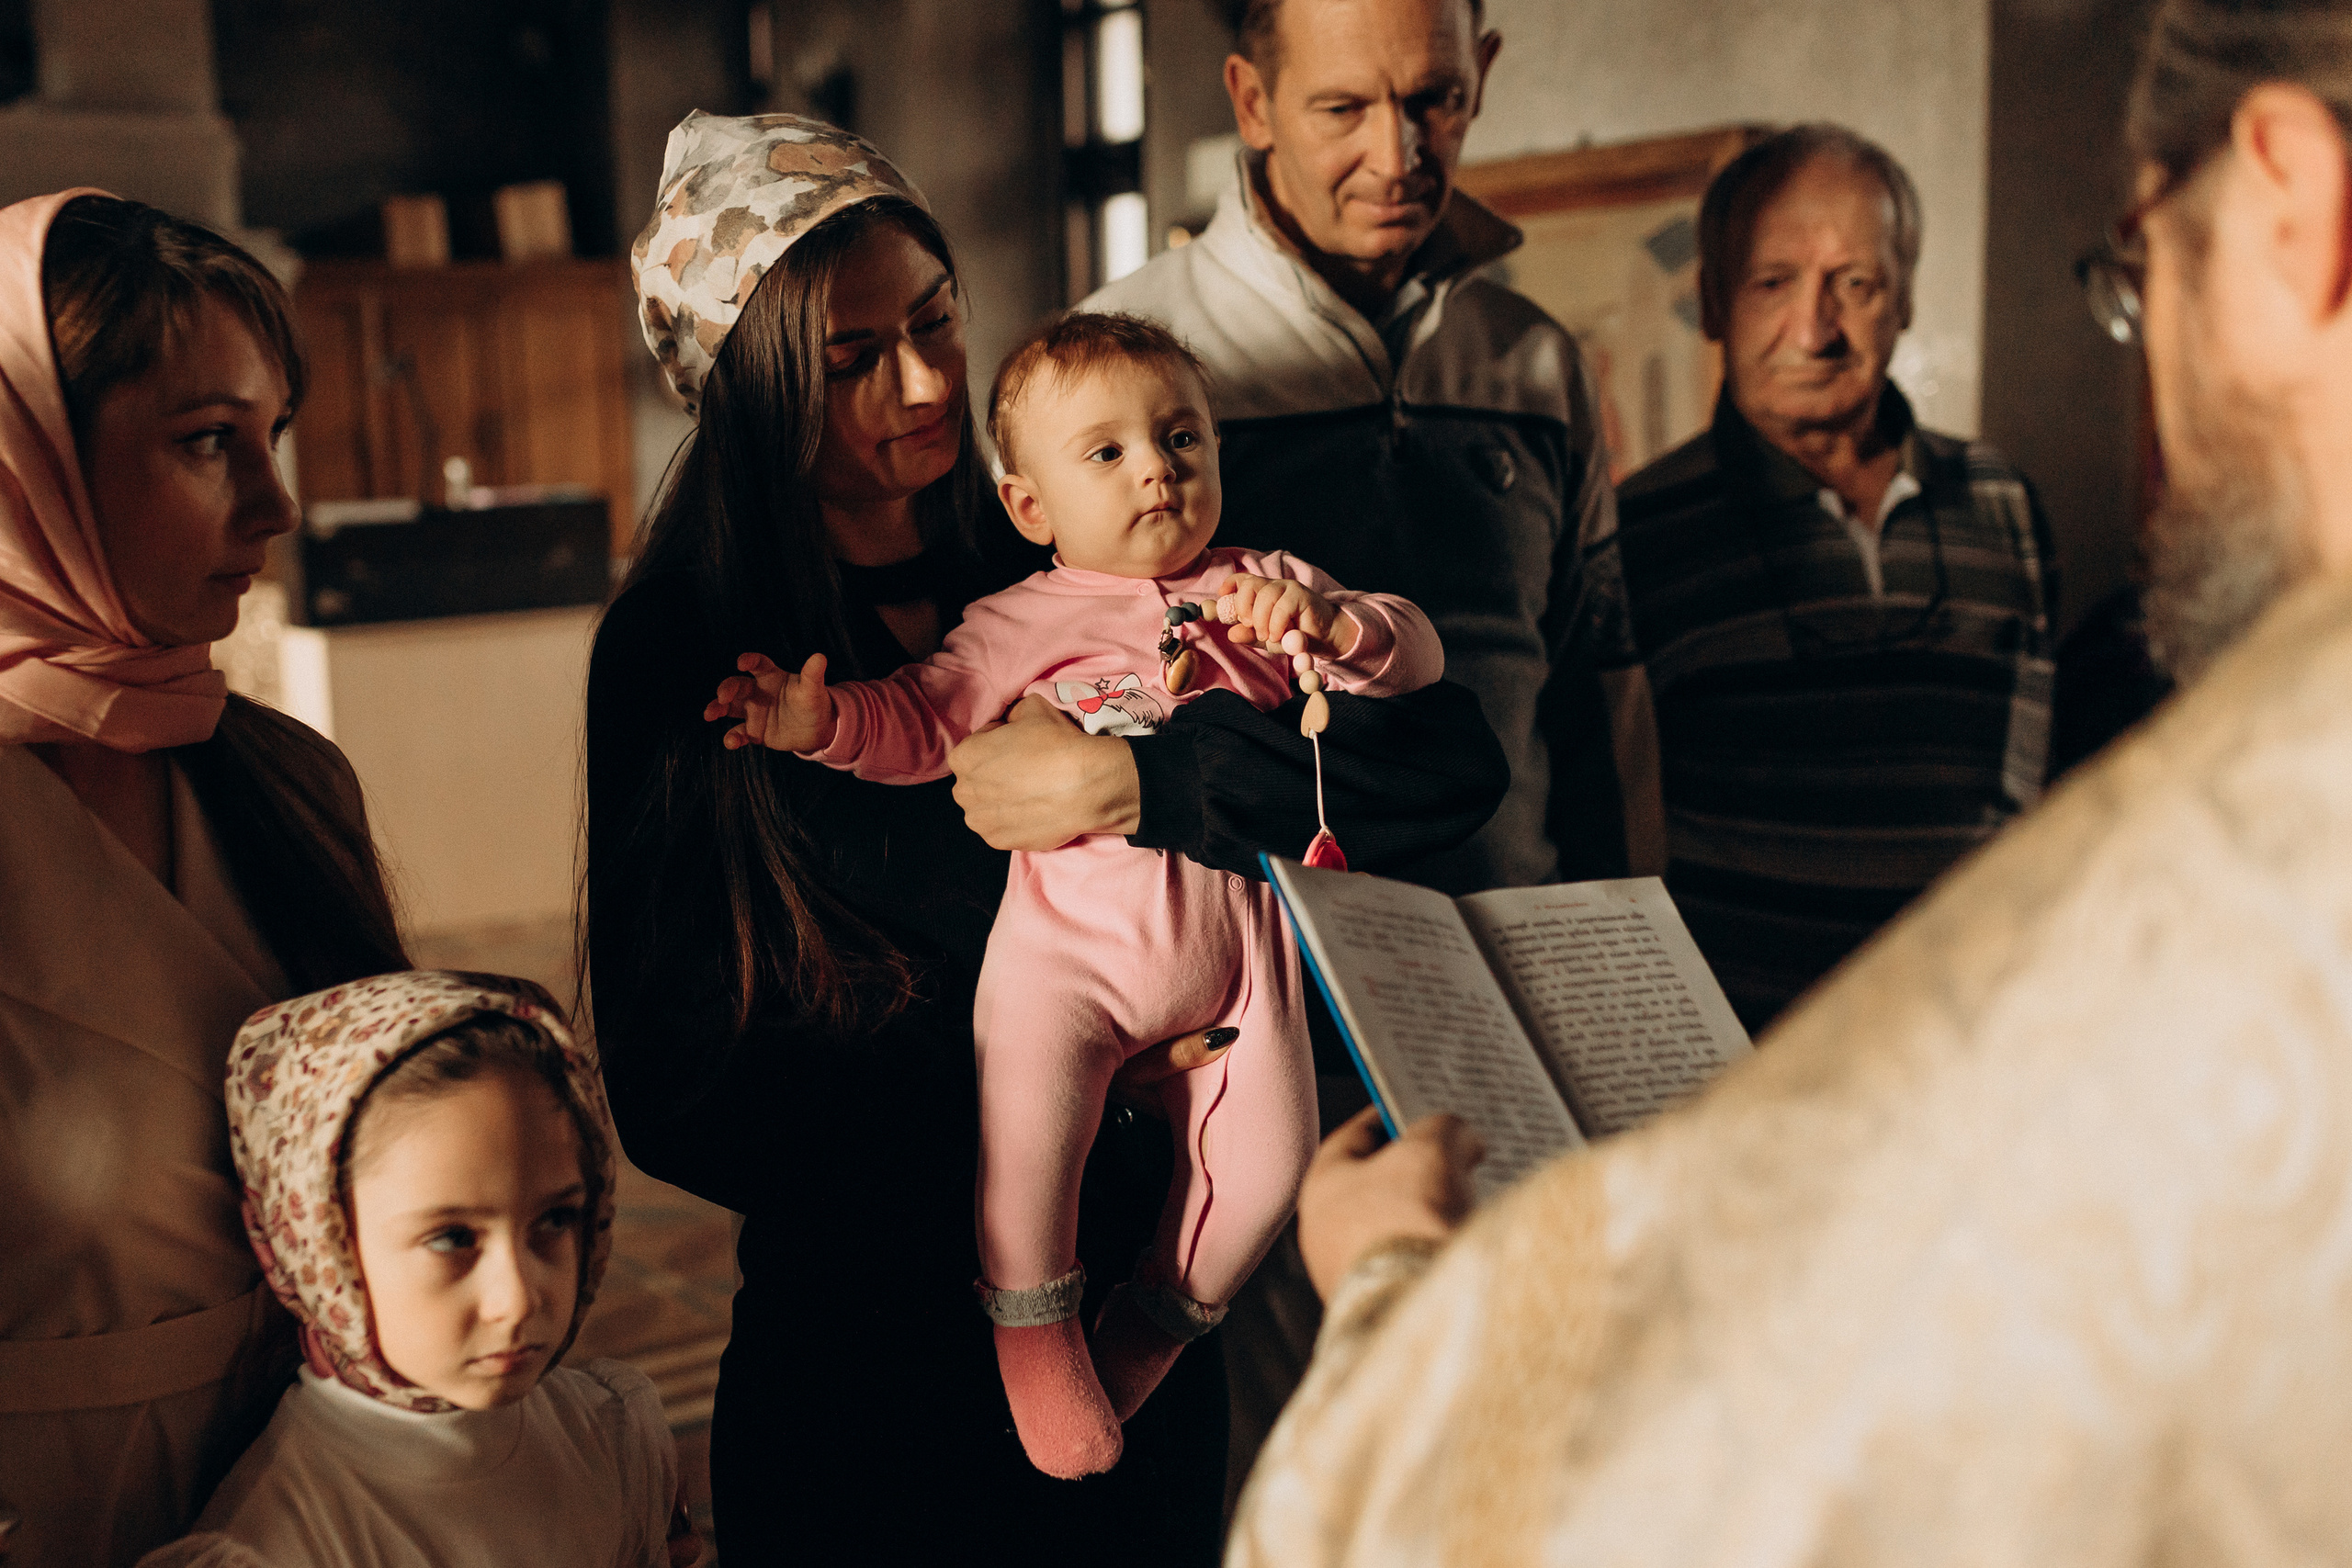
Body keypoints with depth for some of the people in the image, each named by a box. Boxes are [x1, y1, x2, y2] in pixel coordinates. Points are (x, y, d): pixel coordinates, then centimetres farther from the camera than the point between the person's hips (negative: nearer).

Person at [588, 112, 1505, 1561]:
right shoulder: (677, 658, -8)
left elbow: (1451, 764, -11)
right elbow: (681, 1094, -9)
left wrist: (1144, 779, -22)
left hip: (1140, 1310, 3)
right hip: (872, 1347, -2)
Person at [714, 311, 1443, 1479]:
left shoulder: (1264, 593, 9)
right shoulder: (1020, 625, 6)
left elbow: (1417, 657, 3)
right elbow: (914, 723, 1)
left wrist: (1328, 624, -19)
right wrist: (820, 722, -19)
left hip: (1233, 940, 3)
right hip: (1070, 940, -2)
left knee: (1268, 1161, 0)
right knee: (1028, 1125, -23)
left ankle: (1155, 1325, 29)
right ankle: (1031, 1319, 6)